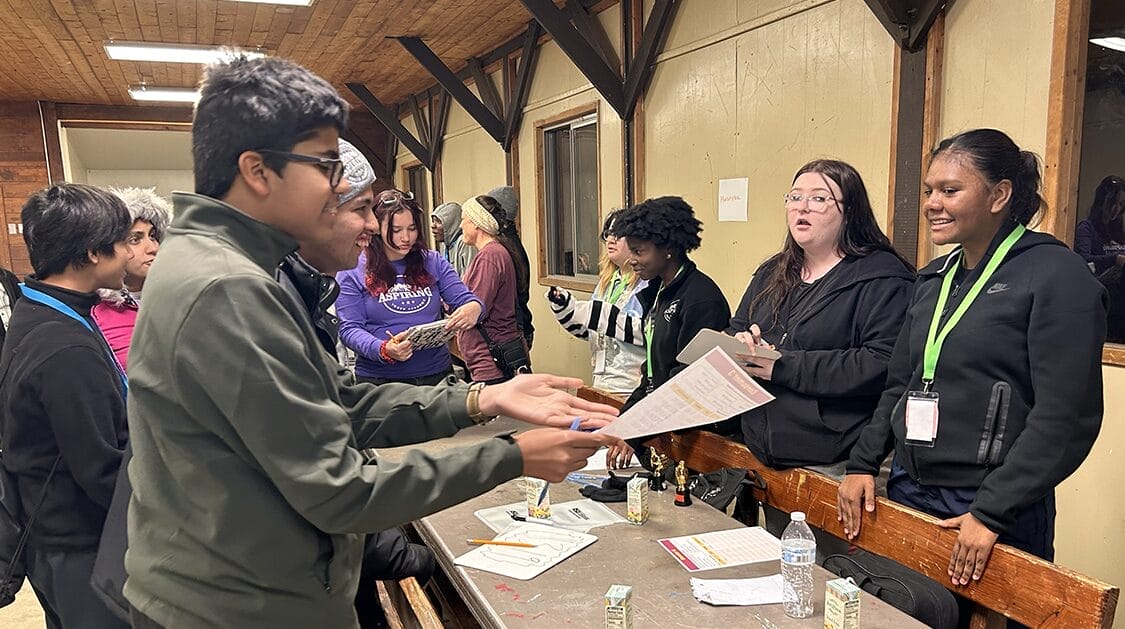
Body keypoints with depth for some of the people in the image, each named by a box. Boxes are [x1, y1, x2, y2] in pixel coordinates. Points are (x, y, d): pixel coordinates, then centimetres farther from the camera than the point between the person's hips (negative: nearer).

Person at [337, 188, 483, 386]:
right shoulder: (352, 271, -4)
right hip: (379, 379, -3)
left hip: (436, 374, 3)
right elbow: (350, 328, -8)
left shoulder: (433, 261, 5)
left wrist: (474, 308, -22)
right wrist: (383, 350, -27)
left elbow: (464, 299, 3)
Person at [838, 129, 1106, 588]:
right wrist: (862, 464, 6)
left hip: (996, 514, -6)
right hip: (907, 493, 6)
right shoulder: (934, 278, 11)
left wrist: (992, 513, -20)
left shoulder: (1056, 275, -10)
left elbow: (1067, 416, -16)